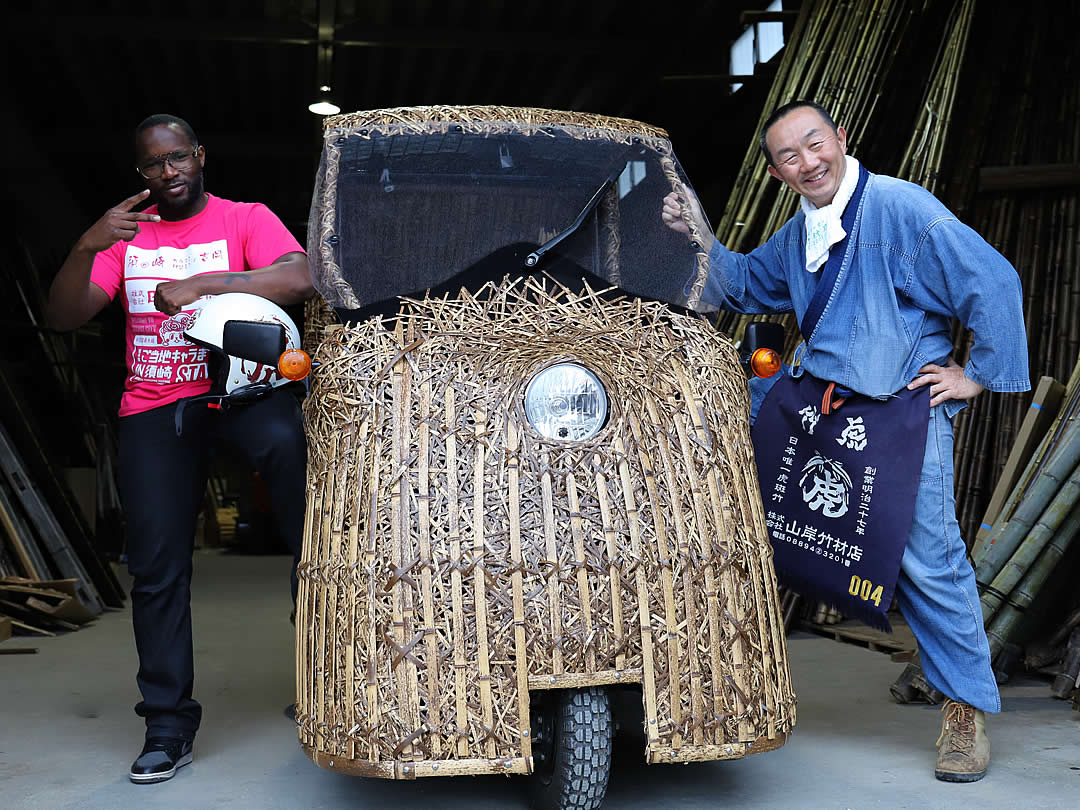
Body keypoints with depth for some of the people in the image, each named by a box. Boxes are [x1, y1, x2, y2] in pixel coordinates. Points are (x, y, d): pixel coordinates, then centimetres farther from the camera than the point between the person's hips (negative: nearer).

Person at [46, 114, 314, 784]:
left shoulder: (245, 219, 4)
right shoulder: (124, 236, 14)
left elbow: (300, 279, -16)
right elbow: (63, 317, 2)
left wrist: (199, 284, -24)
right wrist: (88, 246, -16)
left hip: (241, 384, -3)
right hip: (154, 408, 3)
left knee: (287, 441, -36)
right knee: (157, 567, -2)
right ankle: (169, 725, 8)